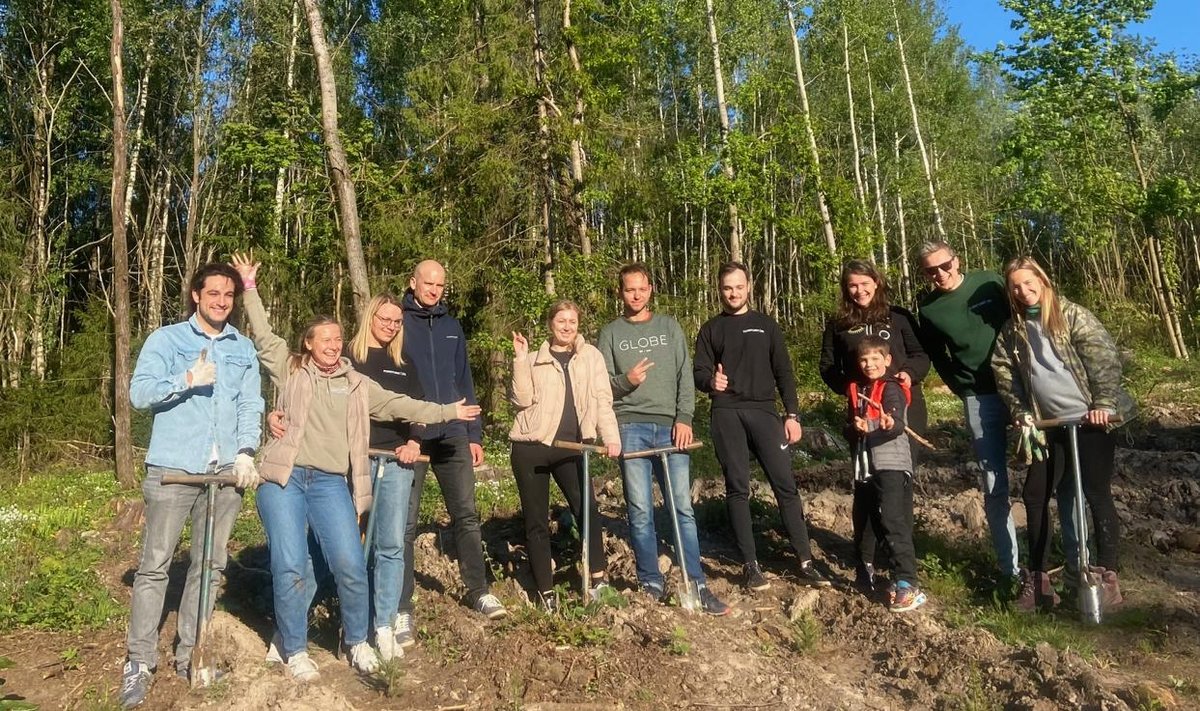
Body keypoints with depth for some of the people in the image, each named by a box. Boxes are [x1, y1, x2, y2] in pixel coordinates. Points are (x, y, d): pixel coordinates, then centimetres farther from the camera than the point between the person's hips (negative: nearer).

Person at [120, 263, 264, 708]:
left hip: (225, 471, 4)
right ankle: (140, 661, 8)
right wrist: (187, 380, -19)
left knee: (211, 565, 9)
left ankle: (189, 654, 21)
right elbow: (139, 393, -6)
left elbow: (251, 406, 7)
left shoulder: (243, 348, 14)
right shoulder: (166, 339, 4)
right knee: (155, 565, -1)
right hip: (172, 469, -3)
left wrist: (246, 452, -6)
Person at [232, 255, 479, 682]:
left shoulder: (355, 383, 16)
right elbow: (264, 336, 5)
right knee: (290, 568, -6)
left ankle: (357, 641, 16)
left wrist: (448, 412, 16)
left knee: (350, 566, -6)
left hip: (331, 483, 2)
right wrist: (249, 287, 3)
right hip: (284, 478, -1)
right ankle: (294, 650, 13)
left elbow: (398, 406, 17)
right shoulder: (290, 369, 11)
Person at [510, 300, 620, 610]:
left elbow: (602, 400, 1)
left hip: (571, 447, 0)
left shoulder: (591, 355, 8)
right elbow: (522, 400, -5)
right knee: (536, 521, 4)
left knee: (586, 508, -13)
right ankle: (545, 589, 15)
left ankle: (597, 575, 3)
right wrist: (520, 359, -10)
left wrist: (611, 437, -12)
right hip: (531, 447, 0)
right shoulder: (535, 360, 8)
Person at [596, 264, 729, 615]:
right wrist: (625, 381, -13)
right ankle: (651, 584, 10)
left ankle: (697, 585, 2)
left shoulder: (669, 326, 14)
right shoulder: (610, 333, 13)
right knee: (640, 511, 0)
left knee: (682, 507, -3)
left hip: (670, 426, 0)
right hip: (630, 427, 0)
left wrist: (684, 418, -5)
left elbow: (685, 375, 7)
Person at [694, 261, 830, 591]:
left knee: (785, 484, -6)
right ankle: (750, 565, 4)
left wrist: (792, 414, 1)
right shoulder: (710, 329, 12)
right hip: (727, 415, 0)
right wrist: (711, 381, -17)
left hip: (763, 411, 0)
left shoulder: (766, 325, 13)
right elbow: (698, 373, 7)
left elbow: (783, 373, 10)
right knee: (737, 489, -1)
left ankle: (806, 563, -1)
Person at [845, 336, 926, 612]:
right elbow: (851, 429, 17)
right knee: (878, 522, 11)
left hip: (892, 464, -7)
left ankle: (907, 584, -14)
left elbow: (898, 426, -22)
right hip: (866, 467, 7)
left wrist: (891, 424, -45)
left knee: (893, 520, -15)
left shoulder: (892, 389, -7)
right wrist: (855, 428, -6)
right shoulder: (856, 390, 15)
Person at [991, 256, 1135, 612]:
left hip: (1091, 419, -4)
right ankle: (1037, 577, 11)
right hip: (1051, 424, 5)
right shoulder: (1012, 332, 8)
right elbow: (1004, 373, 9)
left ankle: (1108, 575, 9)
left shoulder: (1072, 315, -4)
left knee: (1096, 493, -3)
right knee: (1034, 495, 1)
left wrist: (1103, 403, -19)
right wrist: (1021, 412, -1)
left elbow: (1103, 358, -10)